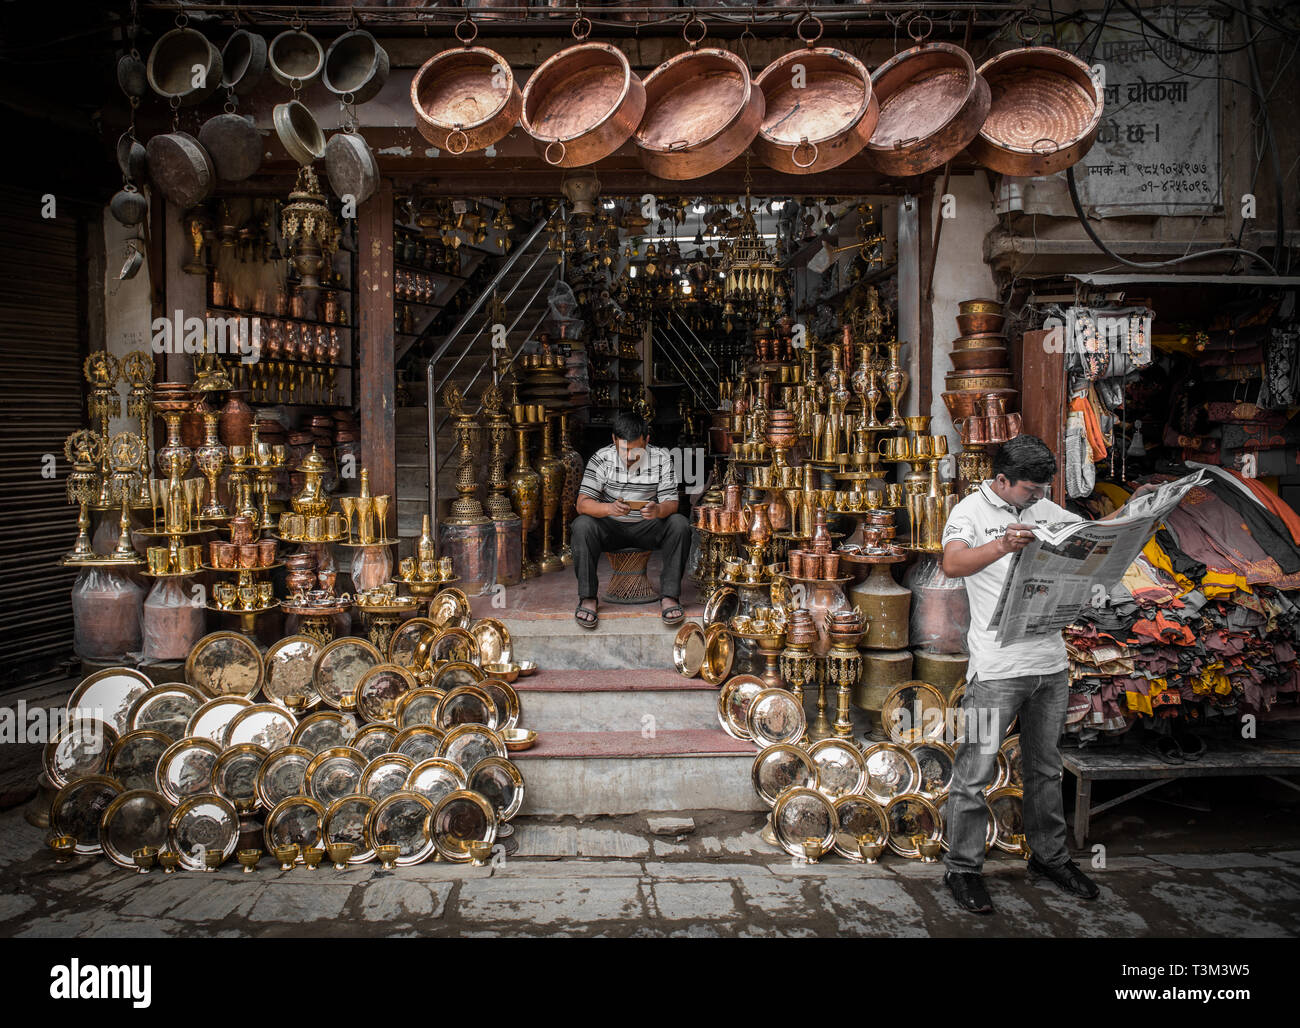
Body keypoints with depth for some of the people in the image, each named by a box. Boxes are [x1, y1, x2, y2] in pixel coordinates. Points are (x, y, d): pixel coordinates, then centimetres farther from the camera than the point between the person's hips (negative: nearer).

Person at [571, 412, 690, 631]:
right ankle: (587, 598, -24)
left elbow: (671, 503, -12)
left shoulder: (662, 459, -8)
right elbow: (582, 504, -18)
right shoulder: (601, 459, -11)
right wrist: (609, 508, -40)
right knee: (582, 525, -30)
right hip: (610, 526, -1)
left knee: (680, 524, -27)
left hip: (648, 526, 1)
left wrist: (658, 510, -38)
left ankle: (669, 596, -23)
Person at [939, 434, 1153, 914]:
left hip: (1050, 662, 7)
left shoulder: (1043, 509, 11)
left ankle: (1049, 857, 34)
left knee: (1045, 767, 19)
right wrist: (1002, 545, -42)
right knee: (975, 771, 0)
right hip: (996, 668, -6)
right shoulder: (971, 512, -8)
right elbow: (952, 563, -26)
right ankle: (963, 868, 13)